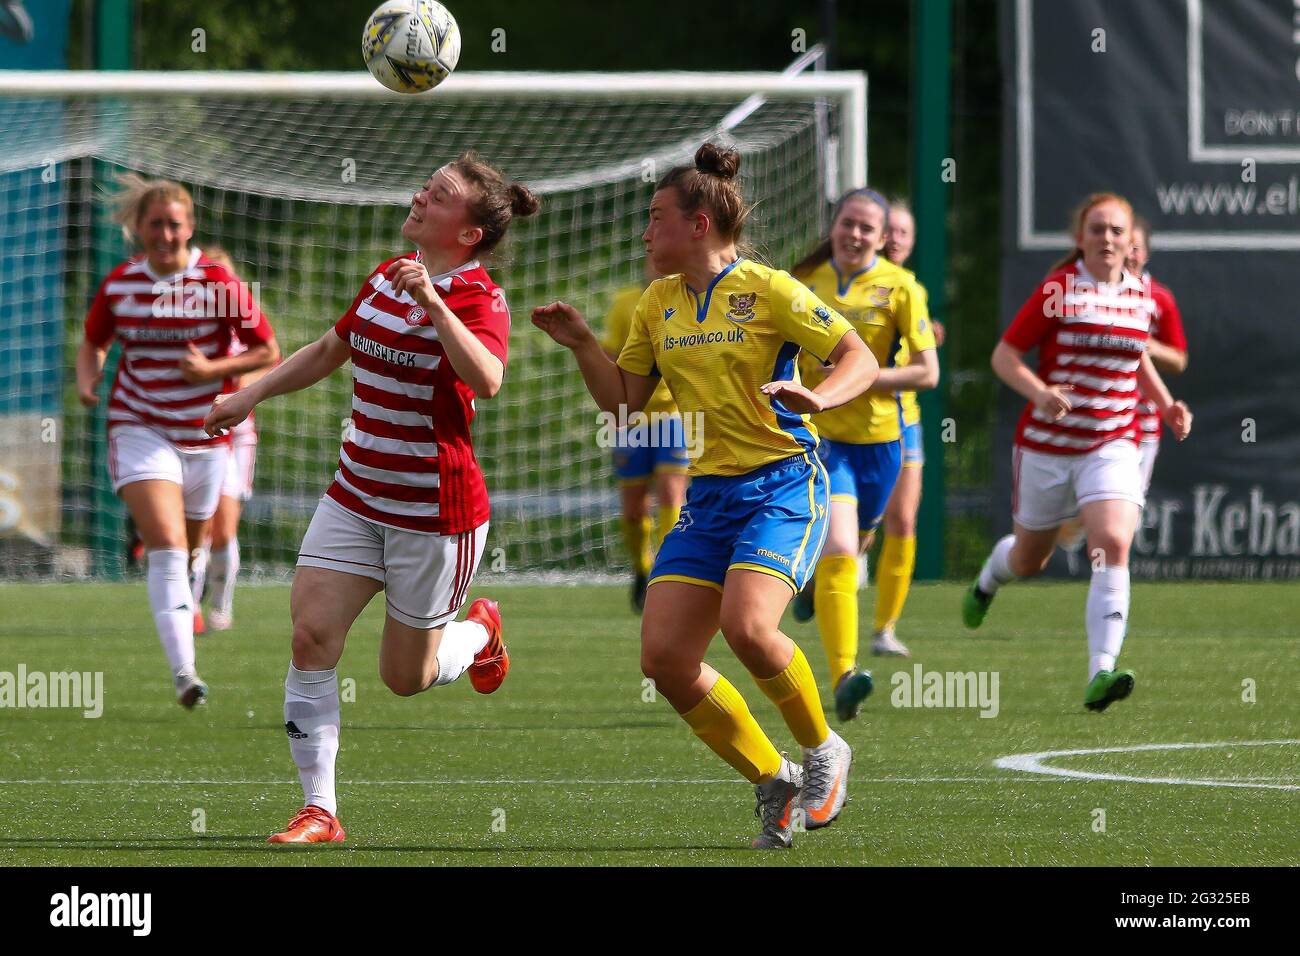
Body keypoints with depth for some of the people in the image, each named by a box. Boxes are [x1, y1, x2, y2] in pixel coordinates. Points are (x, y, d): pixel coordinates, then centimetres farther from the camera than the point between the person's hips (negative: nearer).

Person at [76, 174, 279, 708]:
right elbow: (94, 343, 17)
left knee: (189, 549, 16)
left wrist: (212, 369, -17)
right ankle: (182, 671, -28)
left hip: (204, 436, 1)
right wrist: (88, 379, -4)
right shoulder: (119, 285, -1)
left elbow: (268, 352, -3)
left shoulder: (220, 285, -9)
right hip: (140, 429, -1)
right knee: (167, 545, -19)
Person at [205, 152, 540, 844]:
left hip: (435, 512, -6)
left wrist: (434, 303, -42)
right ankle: (319, 812, -5)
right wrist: (252, 395, 20)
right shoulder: (388, 276, 7)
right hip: (355, 496, 6)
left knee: (406, 678, 6)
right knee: (311, 635, -10)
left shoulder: (477, 298, -15)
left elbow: (486, 380, -36)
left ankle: (480, 629, 41)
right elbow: (329, 350, 24)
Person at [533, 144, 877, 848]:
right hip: (709, 494, 7)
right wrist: (580, 344, 3)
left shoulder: (767, 290, -8)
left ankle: (824, 752, -1)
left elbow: (860, 359, -8)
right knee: (663, 657, -6)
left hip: (783, 485, -7)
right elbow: (622, 397, 18)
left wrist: (816, 398, -27)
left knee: (746, 626, -28)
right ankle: (775, 783, 10)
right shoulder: (658, 304, 12)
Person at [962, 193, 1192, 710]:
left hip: (1113, 445, 2)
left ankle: (1101, 672, -26)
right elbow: (1004, 355, -7)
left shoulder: (1141, 295, 6)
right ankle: (989, 577, 54)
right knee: (1029, 560, 15)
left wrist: (1166, 404, 8)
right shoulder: (1058, 290, -8)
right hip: (1047, 444, -2)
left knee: (1112, 546, -22)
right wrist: (1040, 393, -25)